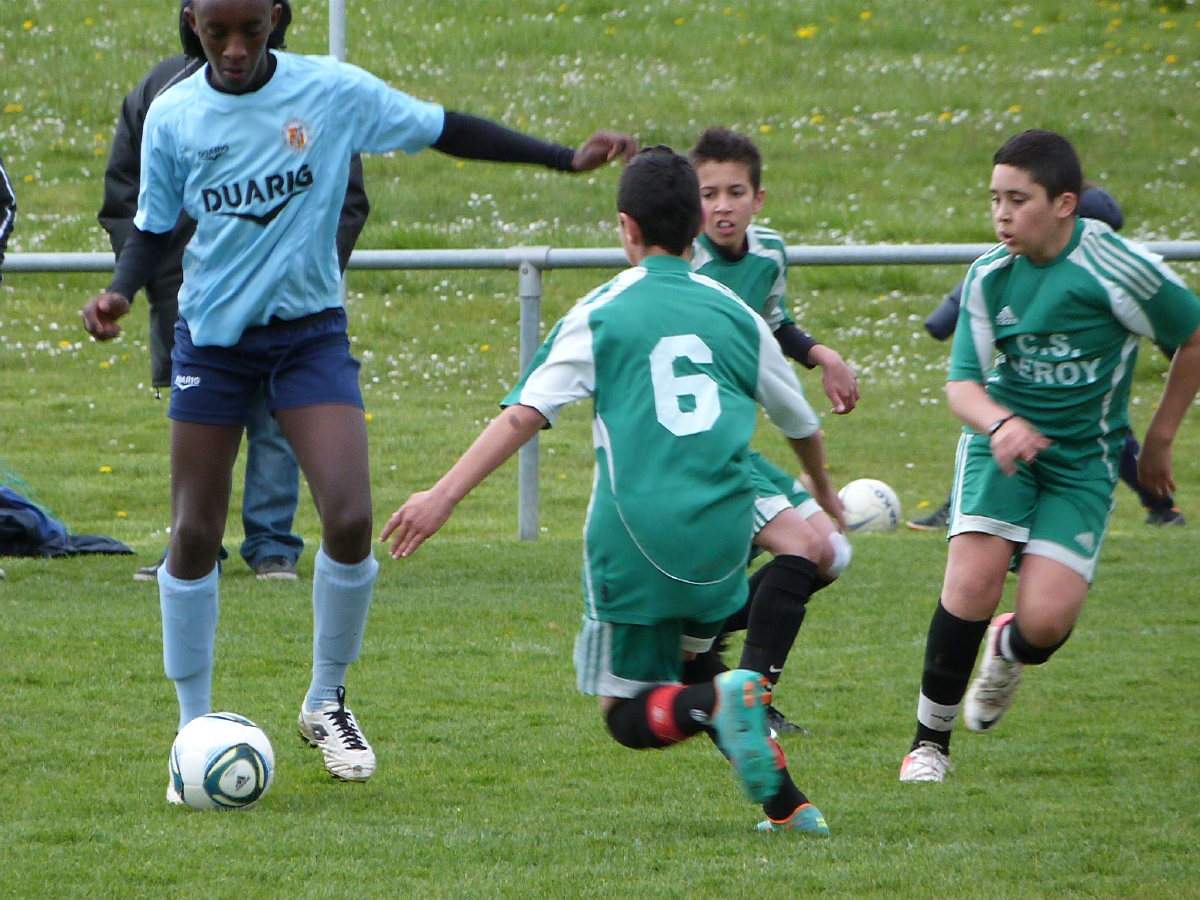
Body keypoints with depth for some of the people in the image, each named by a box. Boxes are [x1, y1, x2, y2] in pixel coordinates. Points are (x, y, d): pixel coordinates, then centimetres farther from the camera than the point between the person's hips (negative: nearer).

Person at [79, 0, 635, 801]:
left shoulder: (333, 93, -9)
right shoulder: (173, 117, -4)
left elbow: (445, 130, -1)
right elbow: (155, 227, 7)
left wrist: (567, 159, -5)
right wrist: (121, 294, -13)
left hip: (310, 331, -1)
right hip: (212, 336, 1)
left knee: (350, 519, -15)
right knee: (195, 537, 0)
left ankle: (327, 703, 8)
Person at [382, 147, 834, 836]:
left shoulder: (600, 315, 4)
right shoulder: (734, 314, 13)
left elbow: (525, 414, -9)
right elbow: (803, 427, 25)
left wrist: (445, 495, -12)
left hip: (637, 538, -3)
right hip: (723, 537, 3)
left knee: (631, 715, 6)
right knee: (690, 662, 26)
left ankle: (719, 702, -27)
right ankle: (784, 801, 7)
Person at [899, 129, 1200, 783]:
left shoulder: (1115, 269, -16)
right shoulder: (989, 275, -5)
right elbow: (963, 383, -5)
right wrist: (998, 423, -29)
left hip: (1083, 458, -2)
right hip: (1001, 439, 2)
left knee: (1047, 622, -14)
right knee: (973, 580, -21)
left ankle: (1009, 651, 26)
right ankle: (929, 742, -6)